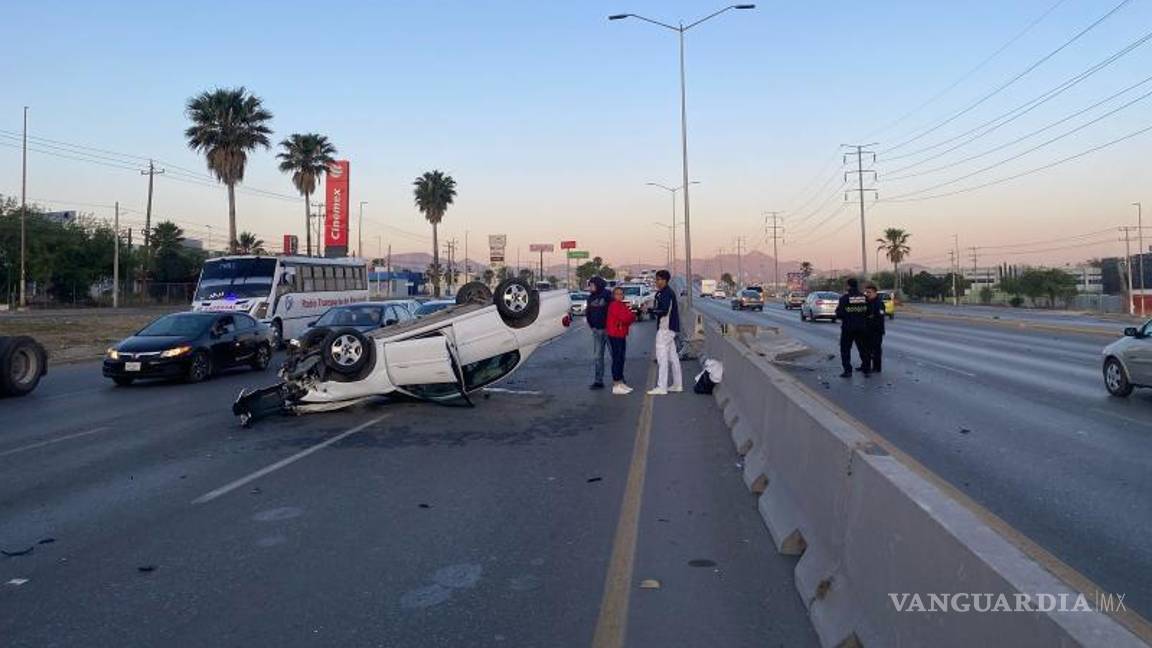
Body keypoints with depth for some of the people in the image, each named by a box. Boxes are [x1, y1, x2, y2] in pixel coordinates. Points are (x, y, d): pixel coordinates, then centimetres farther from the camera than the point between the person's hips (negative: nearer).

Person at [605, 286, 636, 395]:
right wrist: (632, 315, -6)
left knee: (621, 359, 15)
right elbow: (624, 317, -23)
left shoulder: (623, 304, 18)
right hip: (615, 335, -10)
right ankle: (616, 385, -4)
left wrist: (630, 316, -8)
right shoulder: (614, 305, -13)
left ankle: (620, 383, 23)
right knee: (617, 359, -7)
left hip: (621, 335, 10)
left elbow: (629, 318, 14)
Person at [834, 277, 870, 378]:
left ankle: (847, 370, 1)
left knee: (845, 349, 5)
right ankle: (866, 369, 21)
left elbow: (839, 314, -15)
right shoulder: (864, 297, -1)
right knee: (863, 348, 16)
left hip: (848, 328, -4)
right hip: (861, 327, 4)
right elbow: (868, 312, 2)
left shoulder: (844, 298, -14)